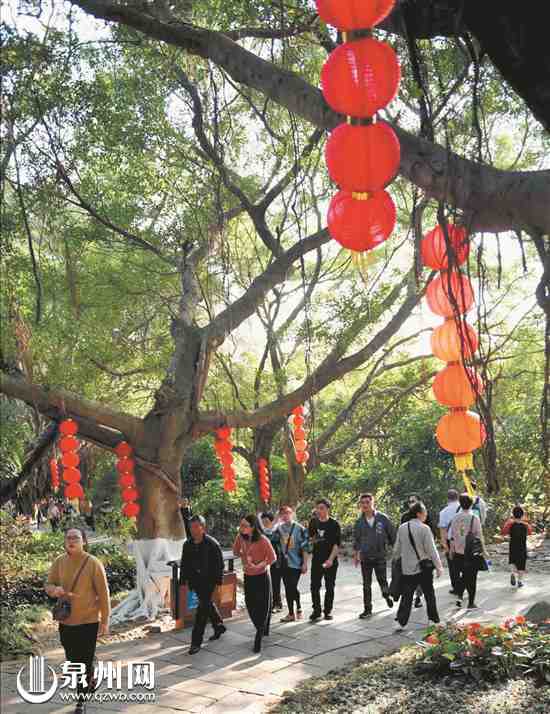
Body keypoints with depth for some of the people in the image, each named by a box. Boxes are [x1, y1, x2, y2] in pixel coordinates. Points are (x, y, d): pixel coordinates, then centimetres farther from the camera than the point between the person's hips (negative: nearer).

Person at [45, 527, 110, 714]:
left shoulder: (93, 563, -14)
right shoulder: (59, 562, -3)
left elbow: (103, 594, -9)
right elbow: (48, 585, 7)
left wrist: (105, 621, -9)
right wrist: (55, 589, -18)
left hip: (89, 621, -4)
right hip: (65, 621, 4)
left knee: (85, 662, 3)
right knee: (72, 660, 18)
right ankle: (87, 684, 46)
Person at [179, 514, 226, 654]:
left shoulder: (212, 543, -12)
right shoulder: (187, 544, 4)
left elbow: (219, 564, -8)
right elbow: (184, 563, 13)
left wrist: (218, 580, -10)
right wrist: (184, 580, 8)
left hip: (208, 580, -6)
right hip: (195, 580, 6)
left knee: (203, 608, -9)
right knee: (207, 605, 20)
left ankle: (196, 642, -5)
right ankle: (219, 626, 42)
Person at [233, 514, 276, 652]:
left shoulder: (263, 540, -23)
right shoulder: (241, 537, -8)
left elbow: (272, 558, -16)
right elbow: (236, 551, 11)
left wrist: (257, 566, -23)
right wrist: (245, 557, -4)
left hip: (261, 576, -5)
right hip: (248, 576, 5)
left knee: (262, 606, 1)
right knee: (250, 605, 10)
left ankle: (259, 637, 9)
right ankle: (262, 630, 34)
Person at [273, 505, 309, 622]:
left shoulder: (299, 528, -6)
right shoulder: (278, 528, 6)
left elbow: (304, 547, -6)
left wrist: (305, 563, -9)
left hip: (296, 563, -4)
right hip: (284, 563, 4)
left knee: (293, 587, -7)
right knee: (287, 589, 9)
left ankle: (298, 608, 18)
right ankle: (291, 613, 20)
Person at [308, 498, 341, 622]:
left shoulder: (334, 524, -4)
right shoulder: (313, 522, 5)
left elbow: (337, 543, -9)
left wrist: (331, 559, -18)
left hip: (331, 561, -2)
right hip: (316, 559, 2)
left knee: (329, 587, 6)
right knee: (315, 586, -1)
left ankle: (328, 611, 17)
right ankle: (316, 611, 8)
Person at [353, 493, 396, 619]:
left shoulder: (383, 518, -5)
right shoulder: (360, 521, 1)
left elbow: (392, 535, 1)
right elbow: (356, 539, 11)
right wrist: (355, 555, 11)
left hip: (380, 556, -2)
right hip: (365, 557, 2)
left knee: (382, 580, 3)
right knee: (366, 584, 6)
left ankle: (387, 595, 35)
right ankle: (367, 609, 16)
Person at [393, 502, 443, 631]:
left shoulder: (402, 528, 0)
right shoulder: (424, 528, -14)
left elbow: (397, 549, 7)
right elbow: (431, 550, -12)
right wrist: (438, 566, -4)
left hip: (407, 568, 4)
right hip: (424, 567, -3)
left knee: (407, 595, 7)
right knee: (429, 594, 13)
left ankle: (401, 622, 1)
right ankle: (434, 620, 22)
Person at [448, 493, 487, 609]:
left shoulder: (455, 518, -1)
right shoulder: (474, 518, -12)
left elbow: (452, 536, 5)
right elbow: (479, 536, -10)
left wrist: (451, 550, 17)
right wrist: (483, 550, 1)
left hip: (458, 552, 3)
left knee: (462, 575, 20)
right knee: (471, 578, 7)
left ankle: (459, 595, 8)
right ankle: (471, 603, 12)